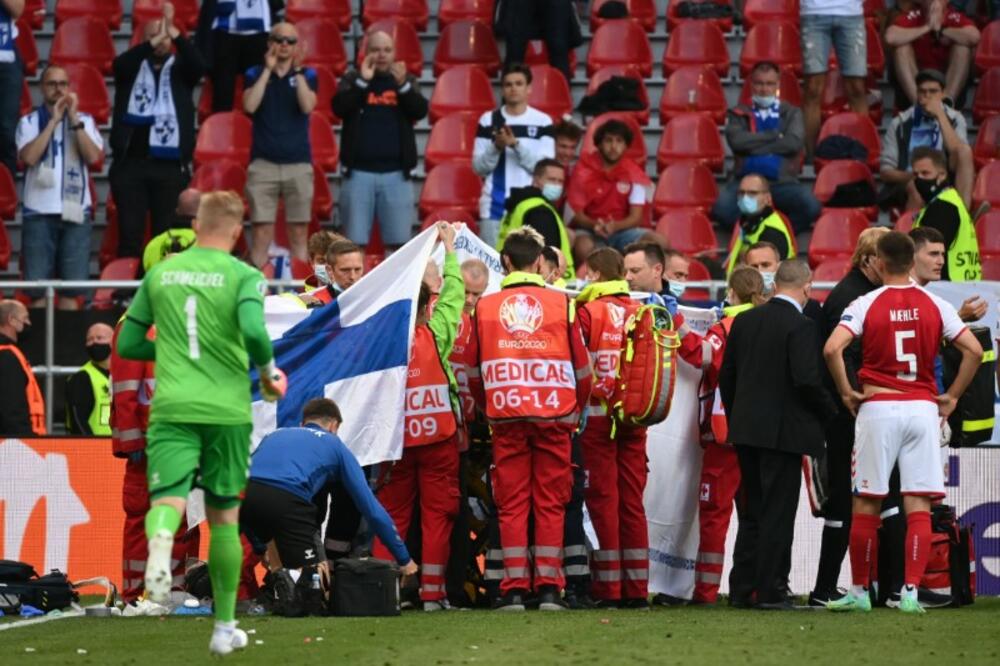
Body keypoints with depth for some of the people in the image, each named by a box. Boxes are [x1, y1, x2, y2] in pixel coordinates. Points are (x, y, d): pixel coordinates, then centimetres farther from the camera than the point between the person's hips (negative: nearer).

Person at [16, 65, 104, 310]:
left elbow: (93, 156, -5)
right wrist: (53, 121, -9)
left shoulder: (85, 121, 11)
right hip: (39, 212, -1)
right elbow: (29, 157, -11)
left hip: (75, 212, 1)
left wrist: (74, 120, -8)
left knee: (71, 289, -2)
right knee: (38, 289, -4)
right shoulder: (29, 122, 7)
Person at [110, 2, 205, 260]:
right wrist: (153, 41, -23)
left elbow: (198, 65, -11)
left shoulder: (180, 68, 10)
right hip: (131, 161, 0)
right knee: (130, 234, 0)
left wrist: (174, 33, -22)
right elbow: (120, 64, -12)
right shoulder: (132, 67, 10)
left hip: (171, 164, 0)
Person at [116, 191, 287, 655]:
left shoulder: (160, 273, 10)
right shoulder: (244, 276, -1)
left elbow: (128, 344, 14)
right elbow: (254, 331, -19)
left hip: (171, 408, 1)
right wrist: (269, 372, 1)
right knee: (224, 516, 13)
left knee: (168, 497, -12)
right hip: (227, 409, -1)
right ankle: (224, 627, 22)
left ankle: (160, 542, -50)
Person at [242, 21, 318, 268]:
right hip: (263, 163, -1)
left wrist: (297, 70, -12)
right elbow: (249, 106, -10)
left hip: (298, 164, 1)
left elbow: (307, 107, -9)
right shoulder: (255, 75, 7)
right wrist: (268, 70, -10)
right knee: (262, 231, -6)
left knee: (298, 232, 2)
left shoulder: (307, 75, 8)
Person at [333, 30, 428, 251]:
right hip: (359, 172, -1)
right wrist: (363, 81, -17)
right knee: (354, 242, -2)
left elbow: (420, 110, -5)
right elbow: (339, 107, -9)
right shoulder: (353, 80, 8)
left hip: (396, 174, 1)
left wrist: (402, 84, -19)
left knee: (398, 242, -1)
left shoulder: (407, 81, 11)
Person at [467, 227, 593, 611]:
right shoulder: (561, 304, 1)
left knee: (512, 504, 3)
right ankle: (548, 589, 0)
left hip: (506, 419, 0)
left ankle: (514, 589, -2)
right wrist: (576, 411, 22)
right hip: (554, 416, 0)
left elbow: (474, 371, 10)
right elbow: (581, 367, 7)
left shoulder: (485, 307, 3)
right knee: (550, 503, 4)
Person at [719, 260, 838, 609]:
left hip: (747, 429, 7)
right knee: (778, 514, -1)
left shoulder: (744, 321, 7)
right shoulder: (801, 326, -14)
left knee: (751, 512, 15)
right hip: (785, 432, -7)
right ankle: (770, 590, -1)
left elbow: (726, 375, 10)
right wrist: (829, 410, -4)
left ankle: (741, 589, 15)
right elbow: (807, 380, -21)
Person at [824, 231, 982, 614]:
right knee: (918, 507, 1)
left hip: (877, 407, -2)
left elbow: (832, 348, -16)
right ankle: (910, 592, -6)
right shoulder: (934, 306, 3)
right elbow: (974, 350, -1)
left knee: (866, 505, 7)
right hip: (923, 407, 2)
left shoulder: (866, 304, -3)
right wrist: (951, 396, 7)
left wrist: (846, 392, -3)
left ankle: (859, 592, 11)